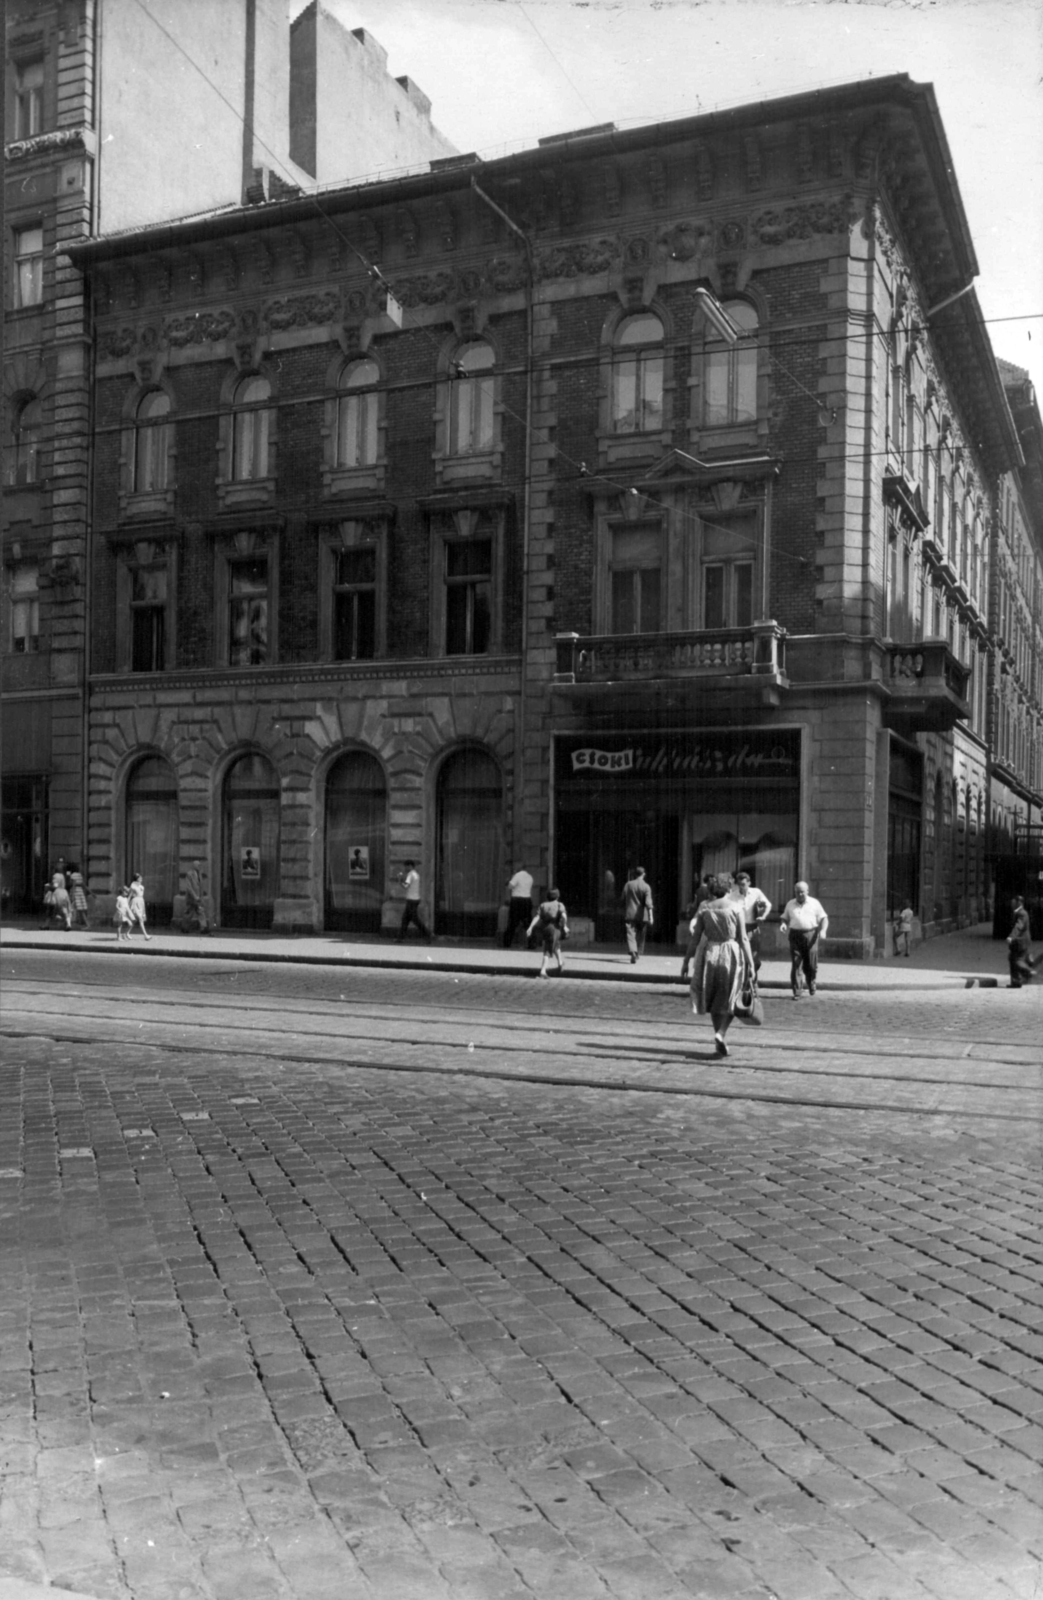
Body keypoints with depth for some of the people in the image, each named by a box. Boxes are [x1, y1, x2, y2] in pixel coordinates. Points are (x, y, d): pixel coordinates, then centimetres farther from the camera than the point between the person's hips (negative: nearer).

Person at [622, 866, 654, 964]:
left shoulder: (628, 885, 4)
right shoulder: (646, 887, -6)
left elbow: (623, 900, 11)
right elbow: (648, 903, -15)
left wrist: (624, 913, 24)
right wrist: (650, 917, -17)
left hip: (630, 914, 1)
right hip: (642, 915, -1)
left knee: (631, 934, -7)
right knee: (640, 936, 15)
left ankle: (633, 952, -30)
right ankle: (638, 953, 25)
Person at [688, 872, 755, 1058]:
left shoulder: (704, 906, 0)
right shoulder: (735, 907, -6)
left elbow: (695, 934, 1)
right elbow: (743, 938, -6)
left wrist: (688, 959, 10)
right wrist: (750, 963, -2)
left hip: (709, 953, 2)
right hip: (731, 954, -2)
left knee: (714, 1000, 16)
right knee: (730, 1000, 8)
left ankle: (719, 1038, 18)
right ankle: (720, 1034, -12)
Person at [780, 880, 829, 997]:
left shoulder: (814, 903, 7)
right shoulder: (790, 904, 14)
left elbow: (823, 918, 6)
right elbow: (784, 917, 22)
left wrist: (823, 930, -11)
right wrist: (783, 923, -1)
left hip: (811, 935, -1)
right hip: (795, 935, 1)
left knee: (811, 964, 2)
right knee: (795, 964, -5)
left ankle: (811, 983, 33)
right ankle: (796, 992, -3)